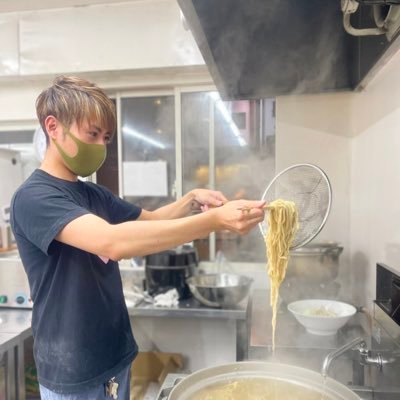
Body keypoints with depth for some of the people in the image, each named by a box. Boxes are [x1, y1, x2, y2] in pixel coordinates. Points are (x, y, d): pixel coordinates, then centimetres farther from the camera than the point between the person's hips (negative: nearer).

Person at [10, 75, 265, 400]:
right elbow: (112, 242, -36)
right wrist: (216, 220, -39)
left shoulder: (94, 194, 4)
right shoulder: (33, 198, -21)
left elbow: (150, 219, 14)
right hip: (73, 373, -7)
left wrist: (192, 200, -6)